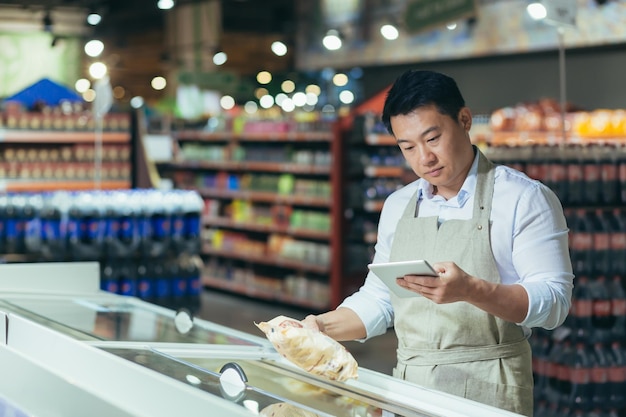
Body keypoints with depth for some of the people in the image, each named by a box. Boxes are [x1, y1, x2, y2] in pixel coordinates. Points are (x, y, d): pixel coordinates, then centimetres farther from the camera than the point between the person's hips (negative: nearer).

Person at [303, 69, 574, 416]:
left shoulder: (524, 199, -6)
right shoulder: (397, 206, 12)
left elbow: (553, 301, -14)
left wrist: (471, 291, -28)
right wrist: (324, 327, -2)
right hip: (408, 386, 5)